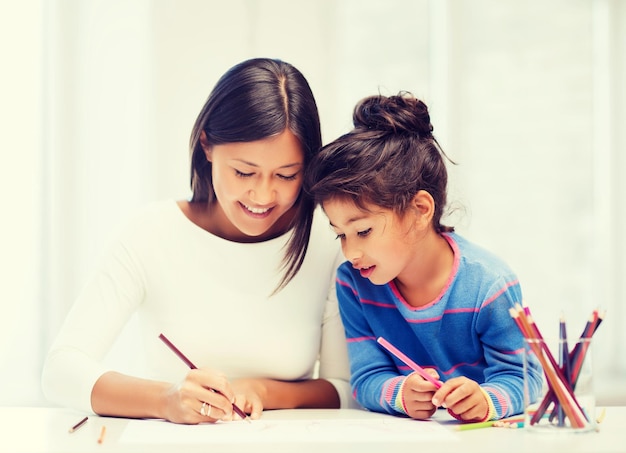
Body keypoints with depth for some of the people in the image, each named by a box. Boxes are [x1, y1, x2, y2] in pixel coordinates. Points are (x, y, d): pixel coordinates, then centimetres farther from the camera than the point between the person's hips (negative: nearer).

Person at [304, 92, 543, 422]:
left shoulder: (489, 285, -15)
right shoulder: (353, 283, -4)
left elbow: (519, 377, -10)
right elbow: (367, 378, -5)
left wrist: (485, 399, -32)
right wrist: (401, 393, -27)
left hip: (482, 434, -2)